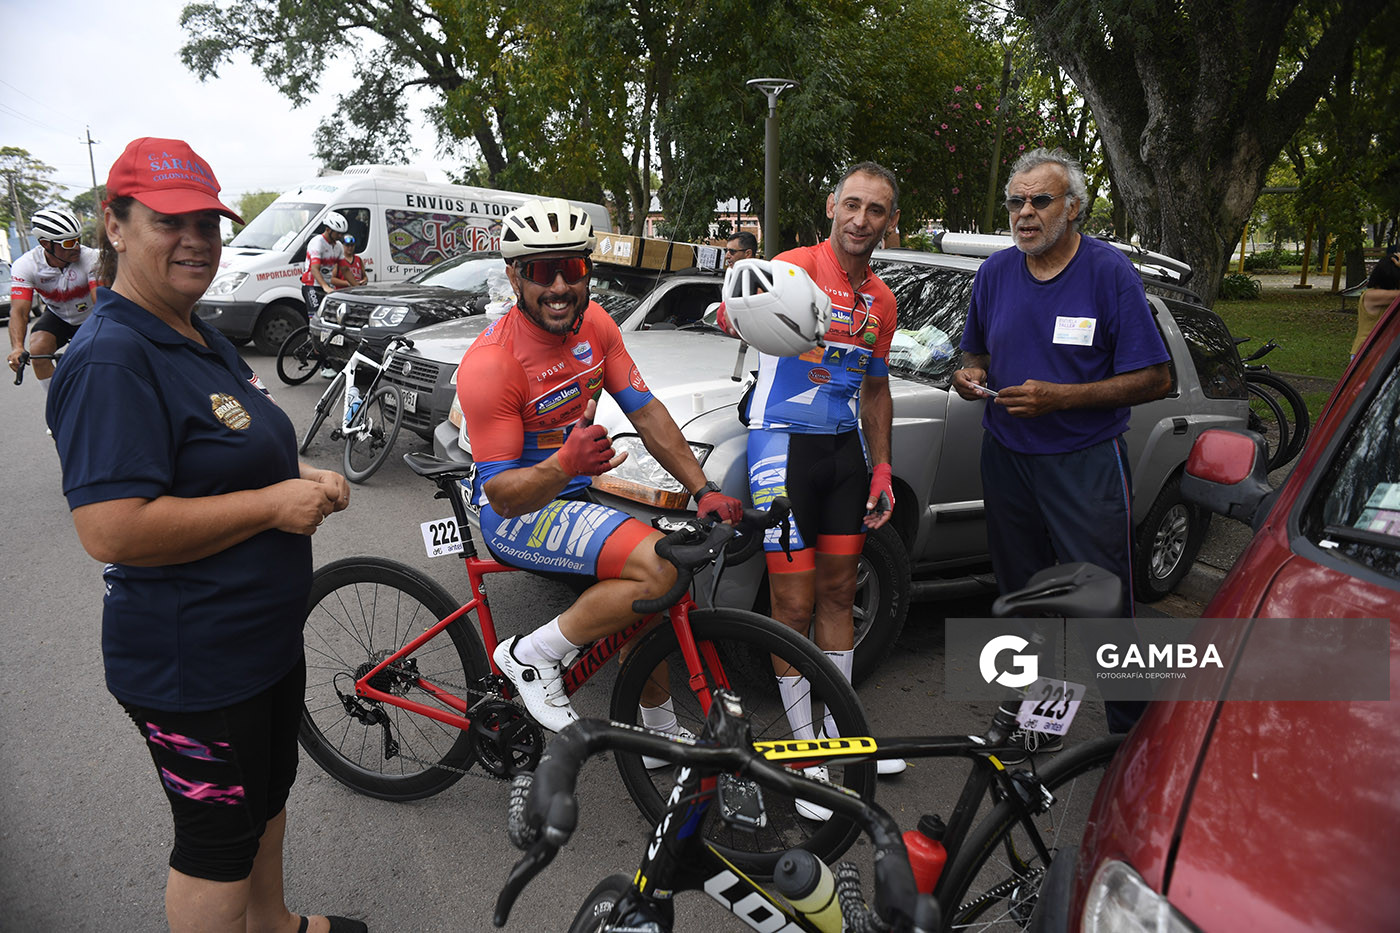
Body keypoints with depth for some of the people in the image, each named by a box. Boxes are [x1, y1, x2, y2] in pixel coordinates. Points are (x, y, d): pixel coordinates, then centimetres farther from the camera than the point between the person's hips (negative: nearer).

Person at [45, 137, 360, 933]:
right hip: (195, 664, -10)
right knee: (217, 837, 9)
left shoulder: (207, 342, 9)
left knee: (267, 793, 28)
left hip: (267, 634, 10)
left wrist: (303, 476, 2)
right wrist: (273, 504, -25)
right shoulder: (112, 360, -23)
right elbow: (112, 531, -31)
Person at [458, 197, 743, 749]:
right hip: (514, 514, -7)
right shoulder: (490, 364, -24)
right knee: (658, 567, -26)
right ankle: (532, 656, -9)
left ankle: (660, 732, 24)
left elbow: (646, 413, 1)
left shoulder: (594, 324, -4)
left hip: (577, 493, 7)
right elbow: (502, 493, -23)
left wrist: (704, 490, -5)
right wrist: (564, 465, -42)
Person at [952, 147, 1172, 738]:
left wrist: (1061, 397, -20)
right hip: (1006, 459, 5)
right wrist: (972, 375, -5)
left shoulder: (1109, 271, -8)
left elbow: (1154, 379, -10)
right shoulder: (995, 272, 7)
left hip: (1085, 462, -5)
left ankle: (1133, 736, 14)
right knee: (1020, 596, 14)